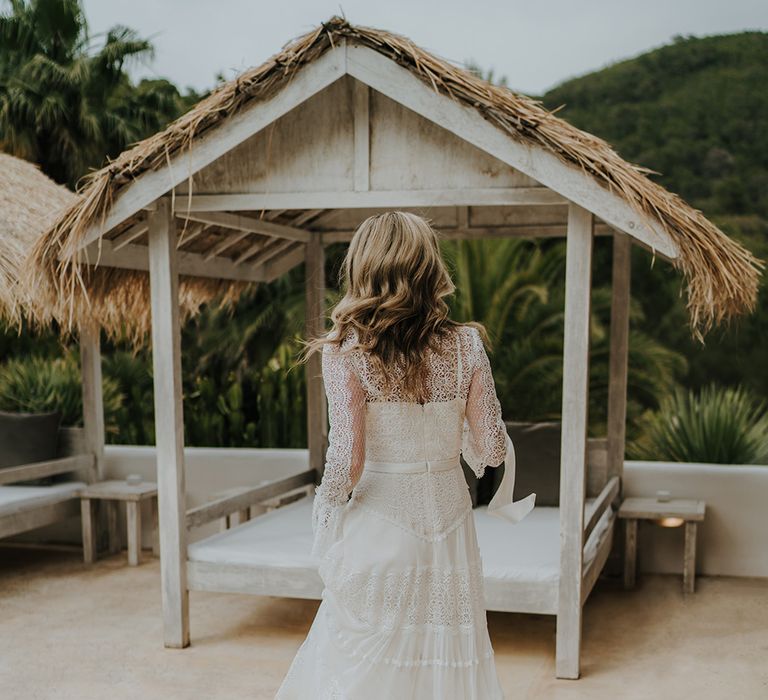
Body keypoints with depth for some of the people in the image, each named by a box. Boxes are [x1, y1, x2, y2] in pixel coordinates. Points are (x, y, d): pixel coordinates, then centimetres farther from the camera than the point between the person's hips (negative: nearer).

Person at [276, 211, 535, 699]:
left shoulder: (347, 352, -12)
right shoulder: (466, 346, -5)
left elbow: (347, 461, -17)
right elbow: (493, 449, -4)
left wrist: (326, 509, 2)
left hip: (380, 524, -2)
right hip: (449, 518, 3)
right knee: (448, 656, 17)